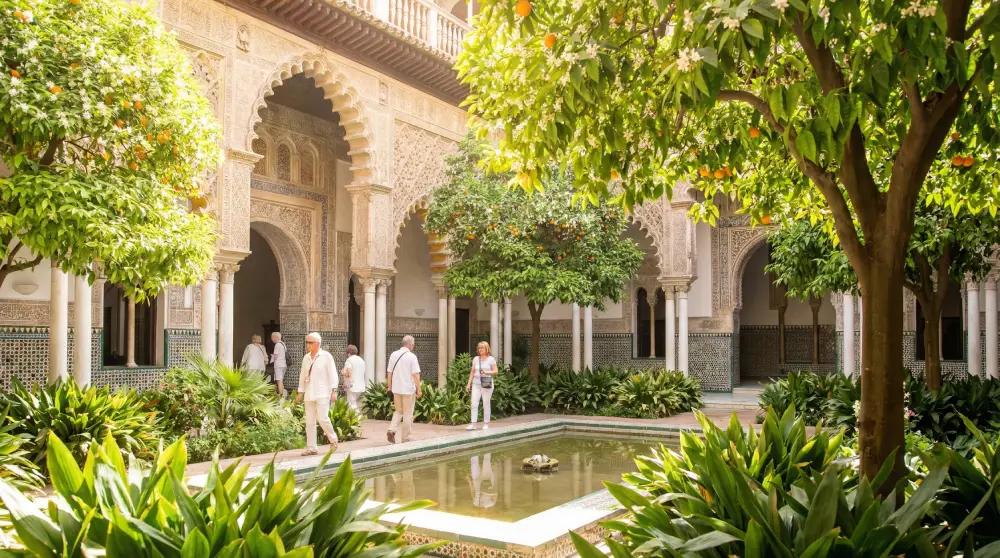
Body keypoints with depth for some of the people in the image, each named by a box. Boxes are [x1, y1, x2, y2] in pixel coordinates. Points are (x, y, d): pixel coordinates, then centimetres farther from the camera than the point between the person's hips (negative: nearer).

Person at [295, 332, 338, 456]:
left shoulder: (326, 356, -4)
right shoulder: (306, 358, 13)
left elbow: (332, 374, -6)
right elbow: (302, 375, 18)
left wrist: (334, 391, -13)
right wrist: (300, 392, 17)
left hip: (322, 394, -6)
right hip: (309, 394, 6)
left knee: (323, 418, -14)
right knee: (309, 422, 5)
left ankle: (333, 440, 10)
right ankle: (311, 448, 12)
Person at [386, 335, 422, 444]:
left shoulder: (393, 355, 4)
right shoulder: (411, 356, -10)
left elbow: (389, 373, 8)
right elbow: (415, 375, -14)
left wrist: (389, 387, 17)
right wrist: (419, 390, -9)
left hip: (396, 389, 4)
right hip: (408, 389, -4)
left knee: (398, 411, 19)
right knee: (407, 414, 7)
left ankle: (391, 430, -1)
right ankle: (405, 438, 11)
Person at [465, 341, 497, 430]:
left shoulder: (491, 359, 1)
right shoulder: (476, 359, 11)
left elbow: (495, 371, 0)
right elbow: (472, 372, 12)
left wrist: (487, 372, -18)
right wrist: (469, 383, 7)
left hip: (487, 384, -3)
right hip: (476, 384, 3)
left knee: (486, 404, 3)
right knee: (474, 404, -4)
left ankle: (486, 424, 11)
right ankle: (473, 424, -3)